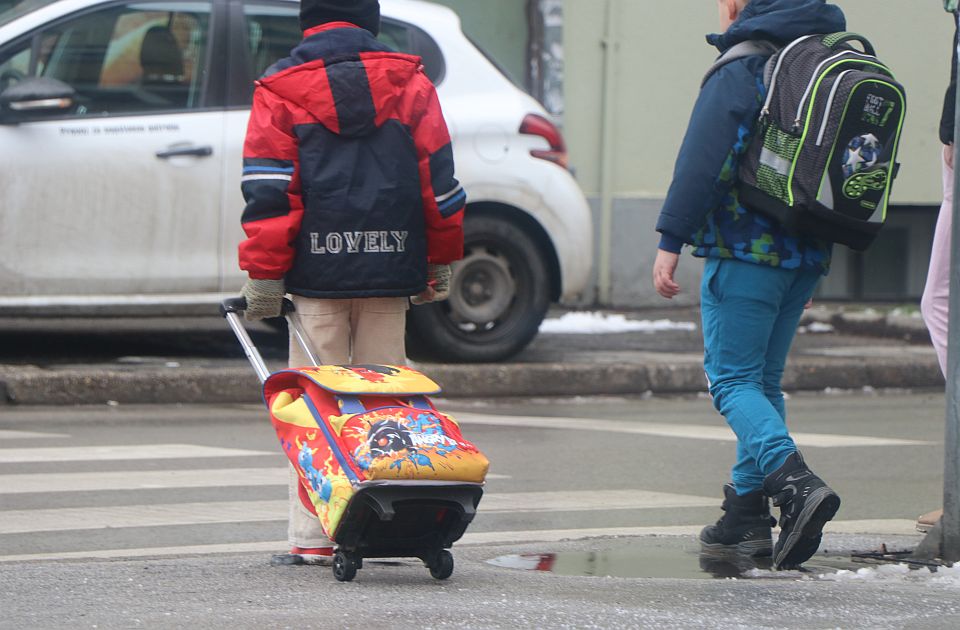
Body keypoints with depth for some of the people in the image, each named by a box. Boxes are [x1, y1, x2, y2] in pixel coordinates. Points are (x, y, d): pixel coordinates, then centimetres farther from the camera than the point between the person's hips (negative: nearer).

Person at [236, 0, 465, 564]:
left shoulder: (281, 91, 0)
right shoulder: (409, 80, 6)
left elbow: (269, 194, -5)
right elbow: (439, 179, 7)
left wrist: (263, 279, -2)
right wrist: (441, 267, 15)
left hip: (318, 272, -2)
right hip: (391, 273, 2)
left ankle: (314, 537, -2)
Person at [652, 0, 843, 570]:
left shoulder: (743, 68, -9)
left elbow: (704, 157, -16)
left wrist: (671, 241, -16)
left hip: (745, 249, -7)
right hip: (807, 255, 7)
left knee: (733, 378, -6)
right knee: (763, 380, 15)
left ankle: (795, 482, -26)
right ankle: (748, 512, 12)